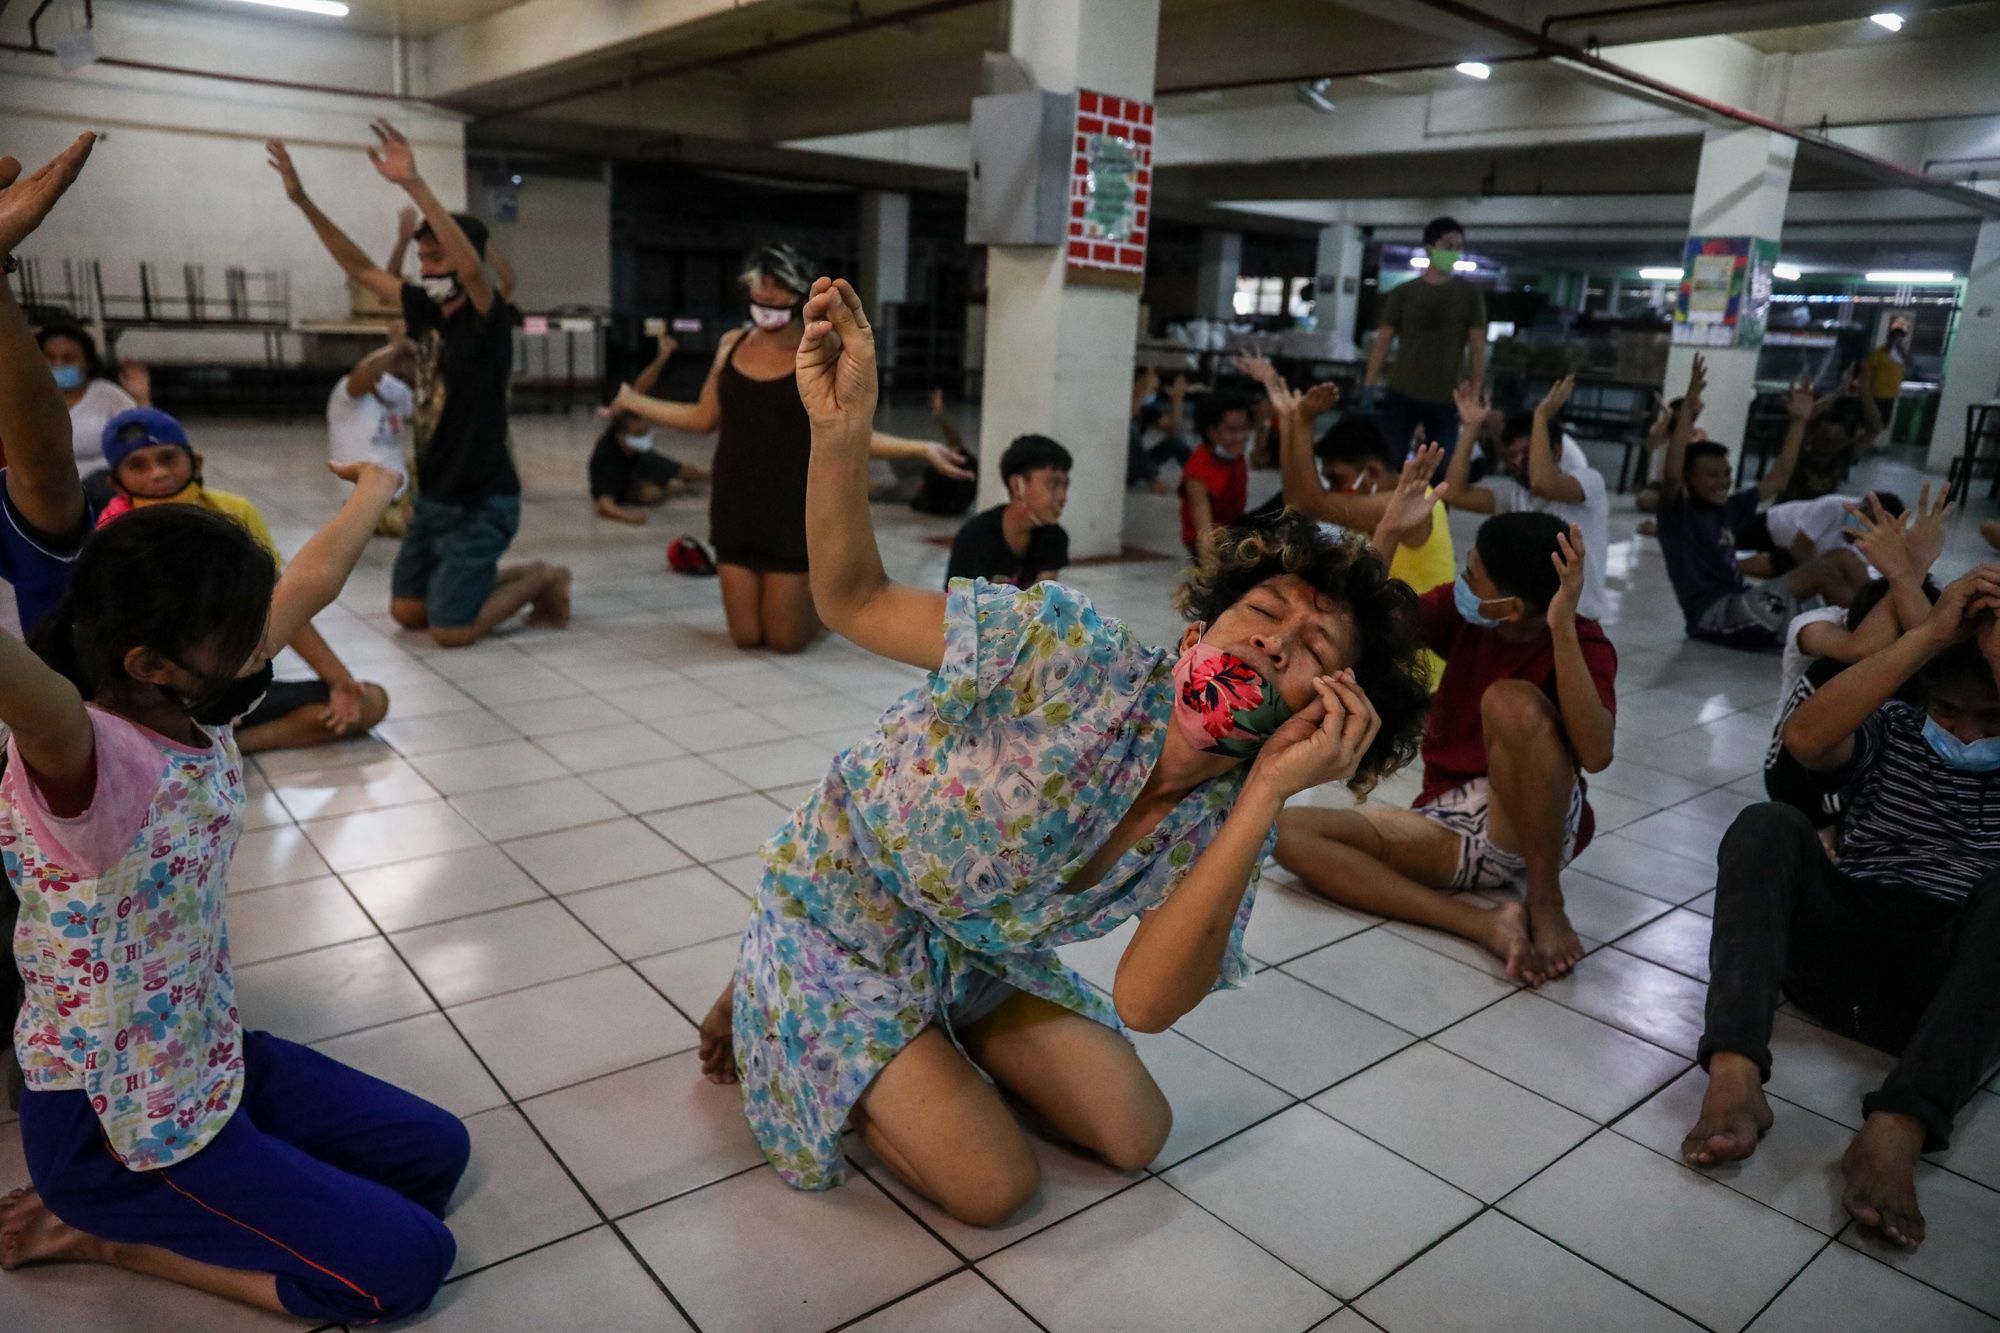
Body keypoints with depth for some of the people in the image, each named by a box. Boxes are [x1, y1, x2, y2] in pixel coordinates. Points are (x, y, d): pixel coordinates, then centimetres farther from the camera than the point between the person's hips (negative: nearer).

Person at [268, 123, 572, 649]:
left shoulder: (488, 319, -14)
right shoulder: (428, 312, 6)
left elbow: (472, 266, -34)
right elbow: (361, 268, 14)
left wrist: (413, 184, -42)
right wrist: (302, 199, 7)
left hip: (480, 504, -8)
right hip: (433, 497, 8)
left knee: (449, 631, -7)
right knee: (406, 611, 15)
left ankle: (542, 580, 12)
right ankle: (520, 575, 26)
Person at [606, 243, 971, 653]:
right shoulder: (732, 344, 4)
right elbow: (703, 419, 13)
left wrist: (922, 449, -19)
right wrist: (632, 401, 15)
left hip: (793, 507, -4)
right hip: (735, 504, 4)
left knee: (786, 640, 1)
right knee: (746, 637, 7)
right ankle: (791, 594, 40)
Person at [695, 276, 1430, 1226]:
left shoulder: (1225, 821, -13)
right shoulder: (1076, 651, -29)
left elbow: (1145, 1000, -28)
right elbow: (851, 602, -24)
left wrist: (1267, 792, -36)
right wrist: (840, 427, -42)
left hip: (976, 958, 6)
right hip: (837, 923, -5)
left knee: (1134, 1137, 5)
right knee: (994, 1187, -10)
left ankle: (920, 1043, 22)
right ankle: (765, 1016, 11)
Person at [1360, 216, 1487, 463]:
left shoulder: (1470, 294, 3)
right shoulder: (1403, 293, 4)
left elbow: (1477, 348, 1)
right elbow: (1382, 341, 4)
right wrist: (1369, 385, -3)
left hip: (1446, 398, 0)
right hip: (1402, 393, 0)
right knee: (1388, 461, -2)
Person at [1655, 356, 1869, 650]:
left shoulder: (1728, 508, 17)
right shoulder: (1678, 514, -7)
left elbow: (1777, 479, 25)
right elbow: (1672, 475, -27)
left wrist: (1799, 421, 20)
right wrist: (1687, 412, -33)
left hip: (1744, 606, 9)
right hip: (1713, 616, -9)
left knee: (1843, 558, -2)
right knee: (1825, 571, -17)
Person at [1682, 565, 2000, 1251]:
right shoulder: (1890, 731, 11)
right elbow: (1805, 738, -13)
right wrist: (1929, 636, -13)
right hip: (1844, 950, 1)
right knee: (1768, 825, -24)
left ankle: (1897, 1131, -45)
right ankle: (1734, 1075, -41)